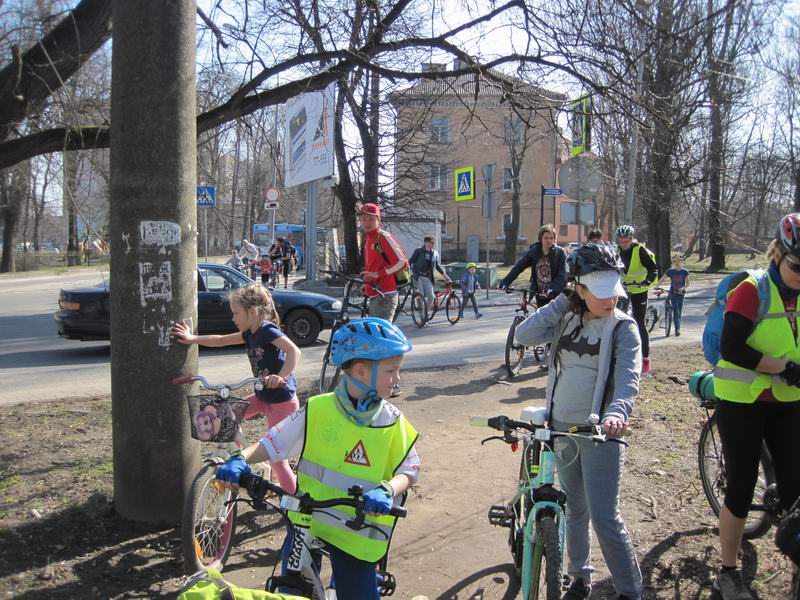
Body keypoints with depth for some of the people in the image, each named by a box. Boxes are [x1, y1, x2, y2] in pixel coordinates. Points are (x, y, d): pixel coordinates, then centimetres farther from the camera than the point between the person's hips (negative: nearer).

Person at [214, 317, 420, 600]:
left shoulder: (393, 422, -9)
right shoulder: (317, 411, -12)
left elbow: (410, 469, -9)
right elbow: (273, 443, -7)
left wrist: (387, 491, -28)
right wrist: (240, 460, -23)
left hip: (357, 533, 1)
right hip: (306, 522, 0)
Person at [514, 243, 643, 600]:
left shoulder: (622, 327, -9)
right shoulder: (566, 320, 4)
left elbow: (629, 378, -22)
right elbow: (524, 335, -10)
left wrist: (617, 412, -42)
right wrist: (562, 302, -9)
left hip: (600, 432, -5)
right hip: (562, 427, 5)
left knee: (604, 517, -4)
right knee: (574, 509, 18)